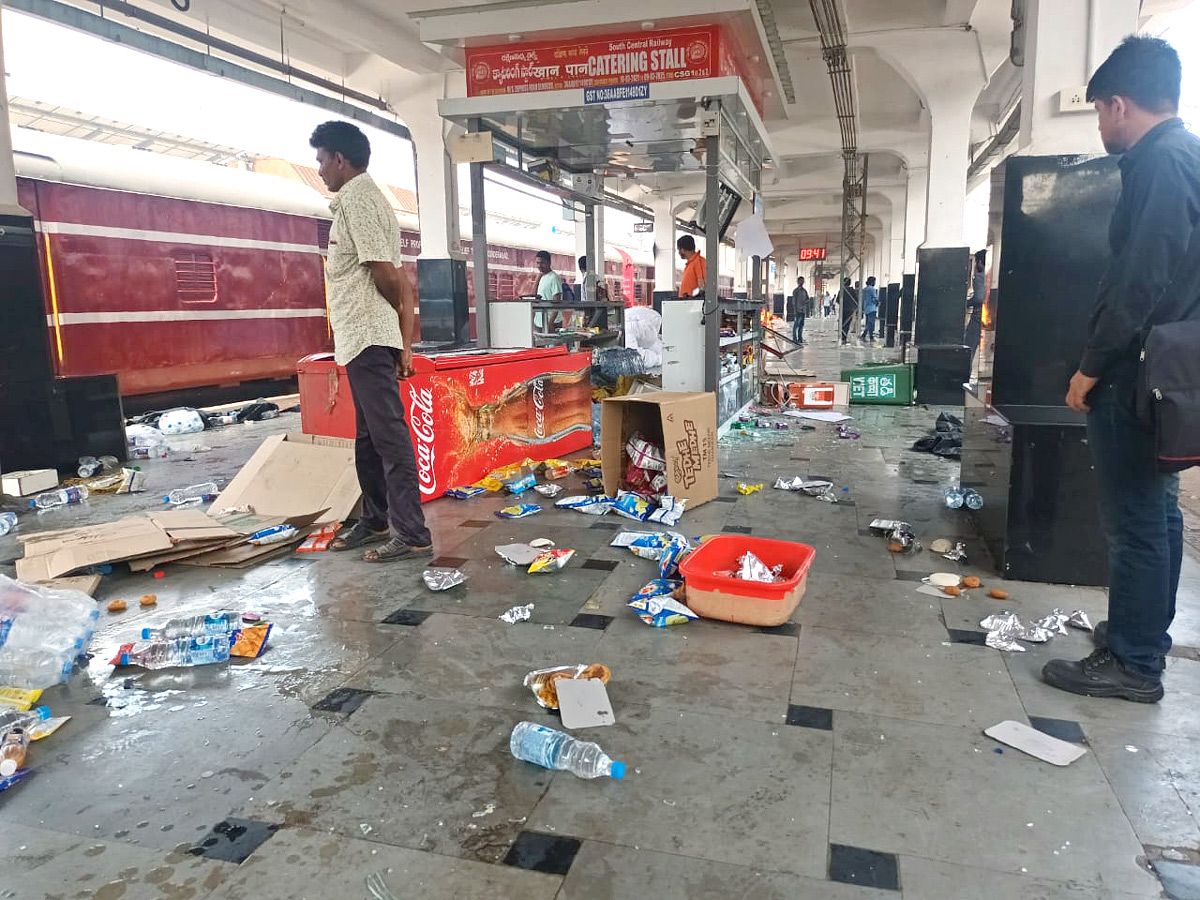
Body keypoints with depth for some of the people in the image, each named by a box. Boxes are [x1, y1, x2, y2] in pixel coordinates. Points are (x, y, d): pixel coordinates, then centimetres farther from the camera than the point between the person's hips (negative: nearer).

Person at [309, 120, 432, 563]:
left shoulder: (354, 197, -10)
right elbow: (396, 278, 17)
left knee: (388, 435, -7)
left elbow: (385, 272, -19)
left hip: (368, 338, -10)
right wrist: (405, 340, 13)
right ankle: (377, 521, 28)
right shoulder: (368, 196, 20)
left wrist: (394, 312, 1)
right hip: (369, 339, 10)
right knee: (370, 438, 16)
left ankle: (411, 534, -2)